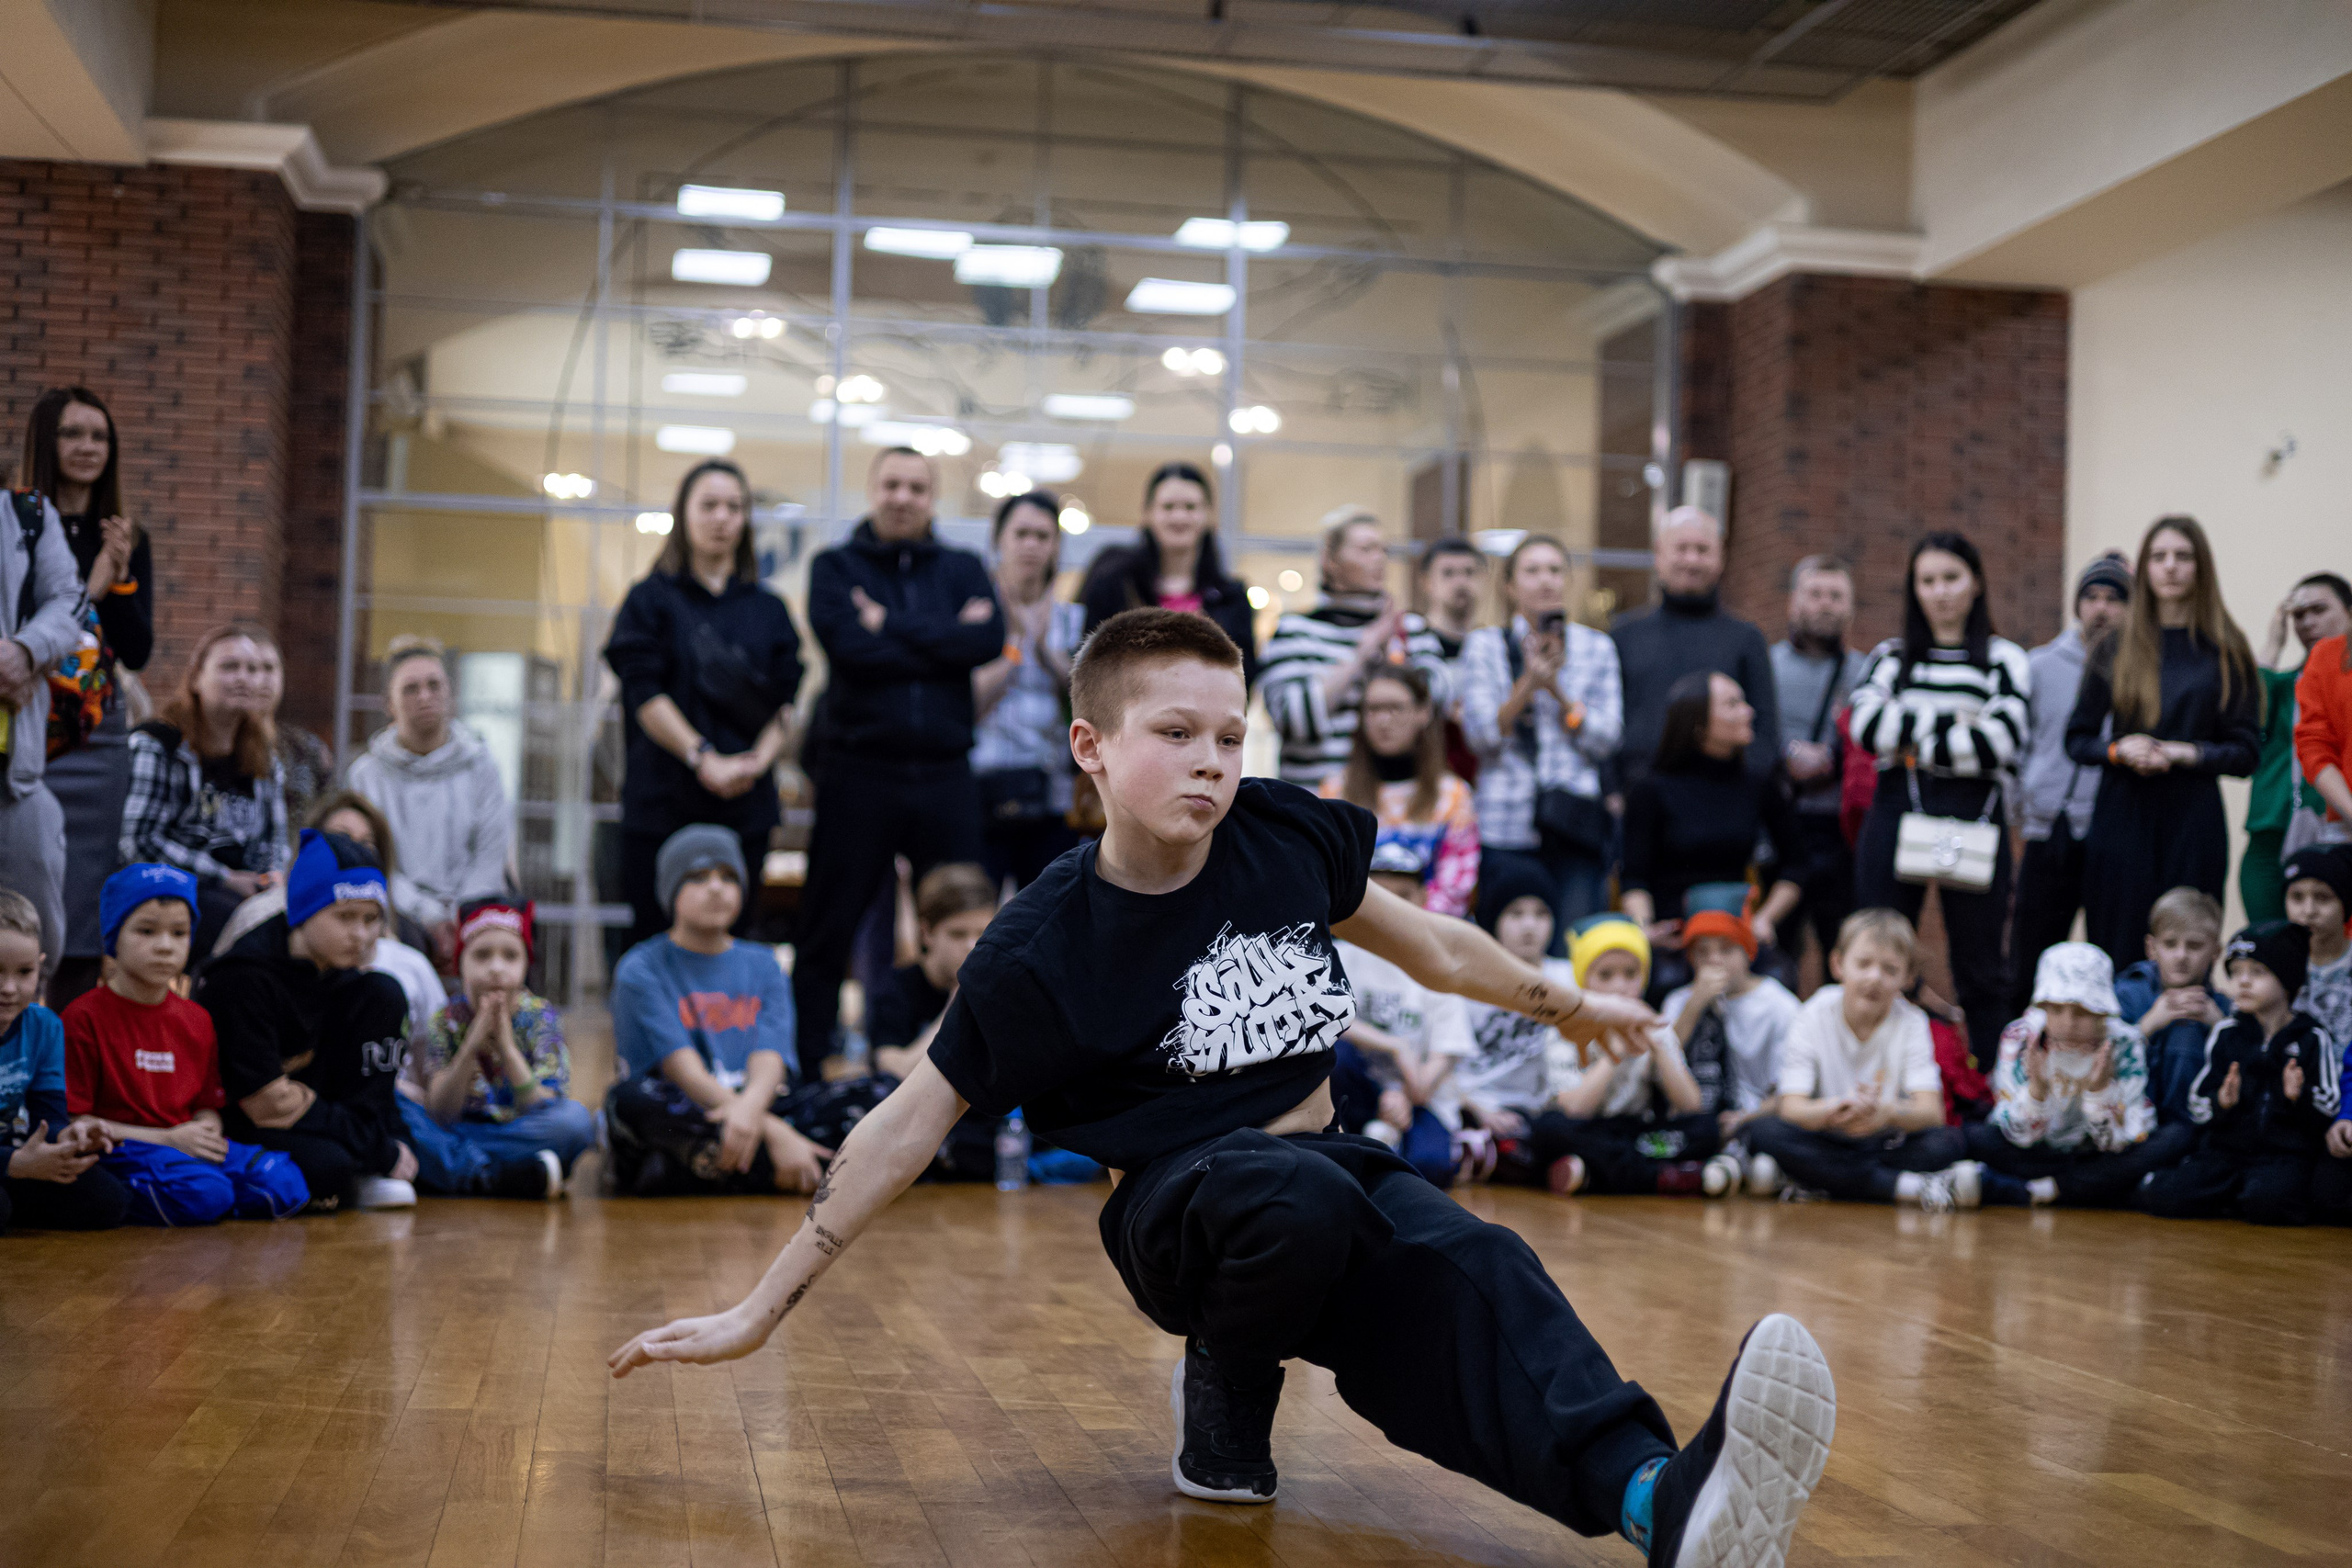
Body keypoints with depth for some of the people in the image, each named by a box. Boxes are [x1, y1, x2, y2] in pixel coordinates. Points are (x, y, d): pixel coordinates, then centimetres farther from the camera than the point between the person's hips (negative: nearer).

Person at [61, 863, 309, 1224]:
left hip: (189, 1145, 7)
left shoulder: (197, 1020, 14)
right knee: (202, 1192, -35)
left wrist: (207, 1131, -8)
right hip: (120, 1152, -6)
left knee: (286, 1186, -16)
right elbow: (71, 1121, -9)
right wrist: (167, 1139, -13)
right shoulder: (85, 1017, -5)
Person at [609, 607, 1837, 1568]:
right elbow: (910, 1123, -6)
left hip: (1334, 1177, 4)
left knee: (1472, 1275, -29)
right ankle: (1222, 1414, -9)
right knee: (1297, 1197, -37)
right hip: (1179, 1205, -3)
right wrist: (761, 1311, -5)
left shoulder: (1288, 838, -3)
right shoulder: (1041, 948, -12)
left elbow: (1428, 947, 15)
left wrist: (1566, 1005, 27)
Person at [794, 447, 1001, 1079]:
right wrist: (943, 642, -7)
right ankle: (801, 1071, 11)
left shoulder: (963, 569, 13)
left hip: (945, 775, 2)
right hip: (859, 771, -2)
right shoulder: (835, 567, 7)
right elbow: (851, 648, -11)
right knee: (828, 933, 4)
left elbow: (989, 640, -7)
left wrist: (892, 625, -8)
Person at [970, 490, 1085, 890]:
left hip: (1055, 799, 3)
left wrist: (1045, 651, -7)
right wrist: (1014, 642, -7)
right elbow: (970, 700, -9)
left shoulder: (1071, 619, 14)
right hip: (985, 793, -3)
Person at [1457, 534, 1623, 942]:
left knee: (1576, 950, -6)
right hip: (1508, 827, -1)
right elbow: (1481, 735, -1)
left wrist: (1557, 690, -9)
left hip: (1579, 821, 1)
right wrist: (1529, 683, -15)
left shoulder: (1597, 648, 12)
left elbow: (1606, 740, 4)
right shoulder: (1483, 645, 9)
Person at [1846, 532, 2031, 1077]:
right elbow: (1868, 726, -4)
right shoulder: (1891, 658, 14)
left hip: (1972, 820, -2)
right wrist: (1950, 723, -8)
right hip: (1894, 820, 2)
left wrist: (1910, 739, -6)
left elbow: (2000, 742, -10)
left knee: (1981, 968, 4)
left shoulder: (2004, 660, 7)